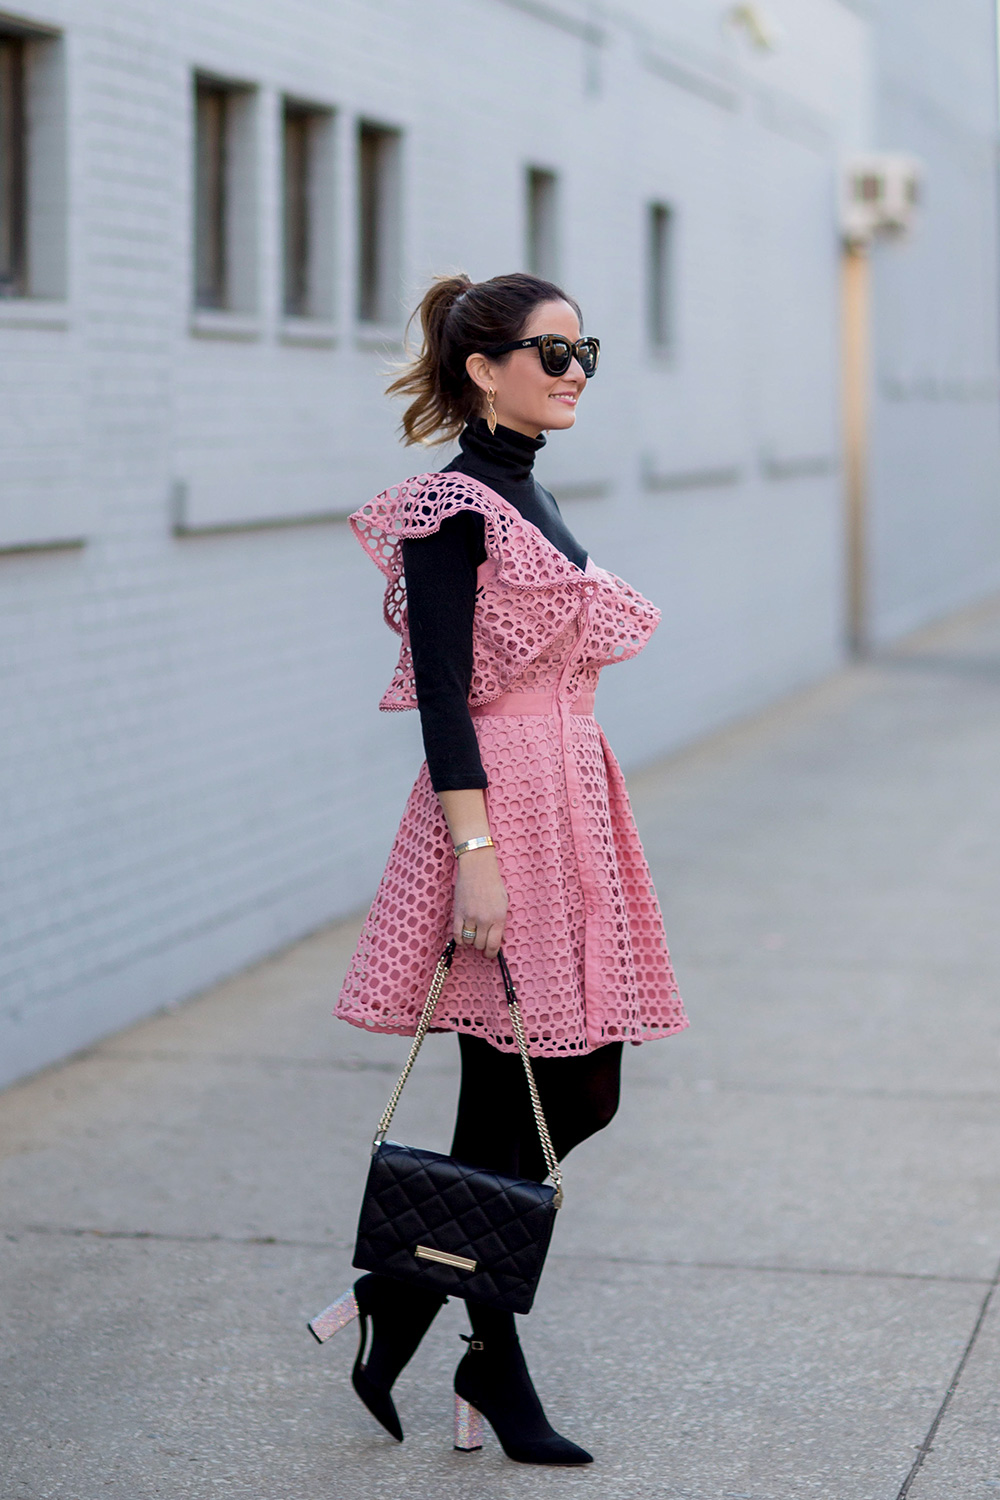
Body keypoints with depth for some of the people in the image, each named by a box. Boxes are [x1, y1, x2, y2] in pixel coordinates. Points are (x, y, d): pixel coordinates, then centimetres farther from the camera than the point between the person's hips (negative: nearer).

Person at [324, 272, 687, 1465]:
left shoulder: (523, 495, 16)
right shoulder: (454, 505, -12)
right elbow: (442, 695, -17)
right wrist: (476, 855, -23)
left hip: (571, 807, 10)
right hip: (501, 811, -10)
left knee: (583, 1092, 10)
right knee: (503, 1110, -1)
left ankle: (400, 1297, 22)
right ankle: (496, 1372, 12)